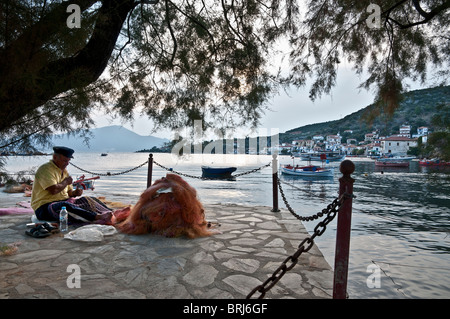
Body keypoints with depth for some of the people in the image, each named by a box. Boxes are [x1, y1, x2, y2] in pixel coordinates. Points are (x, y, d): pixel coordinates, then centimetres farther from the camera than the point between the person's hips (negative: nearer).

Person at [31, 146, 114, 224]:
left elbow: (69, 192, 18)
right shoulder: (45, 169, -11)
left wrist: (75, 192, -5)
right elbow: (53, 190, -25)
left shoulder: (64, 171, 17)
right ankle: (97, 217, -50)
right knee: (65, 206, -40)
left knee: (89, 200, -8)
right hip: (44, 207, -8)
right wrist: (66, 182, -9)